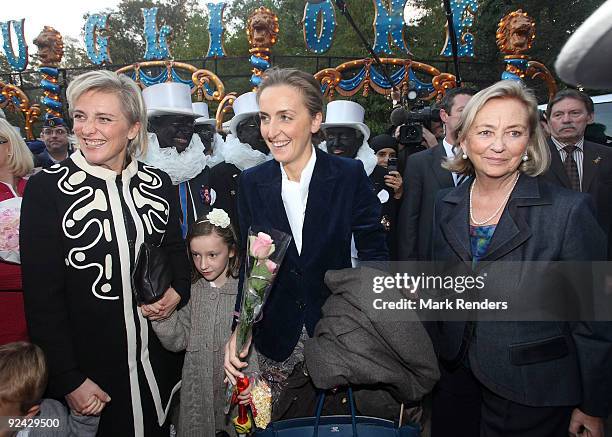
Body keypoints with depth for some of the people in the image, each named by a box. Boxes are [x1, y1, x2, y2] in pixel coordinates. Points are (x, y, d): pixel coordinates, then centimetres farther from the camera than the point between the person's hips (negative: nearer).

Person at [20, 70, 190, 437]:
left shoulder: (158, 183, -1)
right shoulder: (47, 188, -11)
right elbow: (42, 295, -10)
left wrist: (179, 292, -9)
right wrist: (69, 379, -11)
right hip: (88, 368, -3)